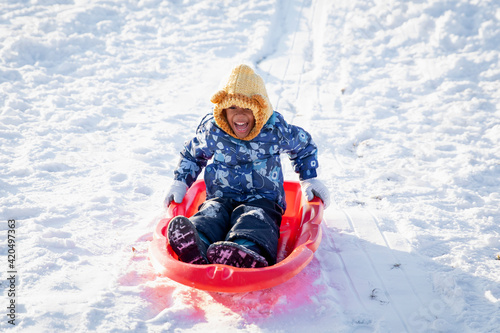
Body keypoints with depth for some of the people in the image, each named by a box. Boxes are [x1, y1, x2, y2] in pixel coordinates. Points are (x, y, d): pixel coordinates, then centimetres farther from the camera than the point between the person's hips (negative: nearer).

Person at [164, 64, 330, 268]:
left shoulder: (275, 129, -4)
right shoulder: (211, 129, 0)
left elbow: (304, 147, 17)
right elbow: (192, 154, 22)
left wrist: (309, 180, 10)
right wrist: (180, 183, 10)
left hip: (262, 200, -1)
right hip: (221, 198, 2)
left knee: (254, 221, -37)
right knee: (210, 215, -34)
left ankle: (246, 254, -72)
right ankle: (195, 251, -68)